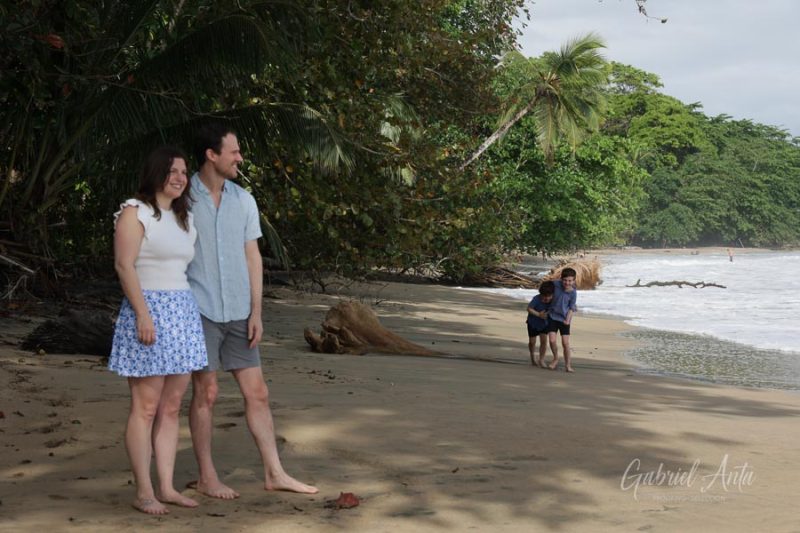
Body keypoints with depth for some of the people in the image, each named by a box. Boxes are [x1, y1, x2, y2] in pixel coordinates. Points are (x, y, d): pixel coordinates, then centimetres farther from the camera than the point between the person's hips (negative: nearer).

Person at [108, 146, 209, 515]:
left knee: (171, 407, 8)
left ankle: (167, 487, 14)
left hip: (183, 313, 7)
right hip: (148, 311, -7)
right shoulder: (135, 212, -5)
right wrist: (143, 314, -20)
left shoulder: (184, 218, 17)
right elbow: (124, 265, -13)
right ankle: (143, 492, 1)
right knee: (146, 407, -4)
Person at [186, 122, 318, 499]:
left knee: (257, 393, 6)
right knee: (206, 393, 1)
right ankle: (206, 477, 14)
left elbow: (252, 257, 8)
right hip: (200, 311, -4)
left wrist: (256, 311, 2)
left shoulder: (243, 200, 7)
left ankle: (274, 473, 13)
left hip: (238, 313, 5)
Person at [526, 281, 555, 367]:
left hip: (544, 323, 2)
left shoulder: (552, 300, -19)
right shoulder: (537, 299, -31)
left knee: (544, 341, -10)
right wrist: (539, 314, -37)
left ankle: (541, 360, 3)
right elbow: (529, 308, -30)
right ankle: (533, 357, 36)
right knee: (532, 341, 9)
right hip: (533, 322, -2)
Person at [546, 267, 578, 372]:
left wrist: (568, 319, -12)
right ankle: (555, 359, 19)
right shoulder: (556, 284, -15)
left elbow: (571, 308, -4)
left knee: (565, 343, -2)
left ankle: (568, 365, 13)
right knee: (552, 340, -8)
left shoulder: (573, 293, -15)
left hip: (564, 319, -1)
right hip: (553, 316, 1)